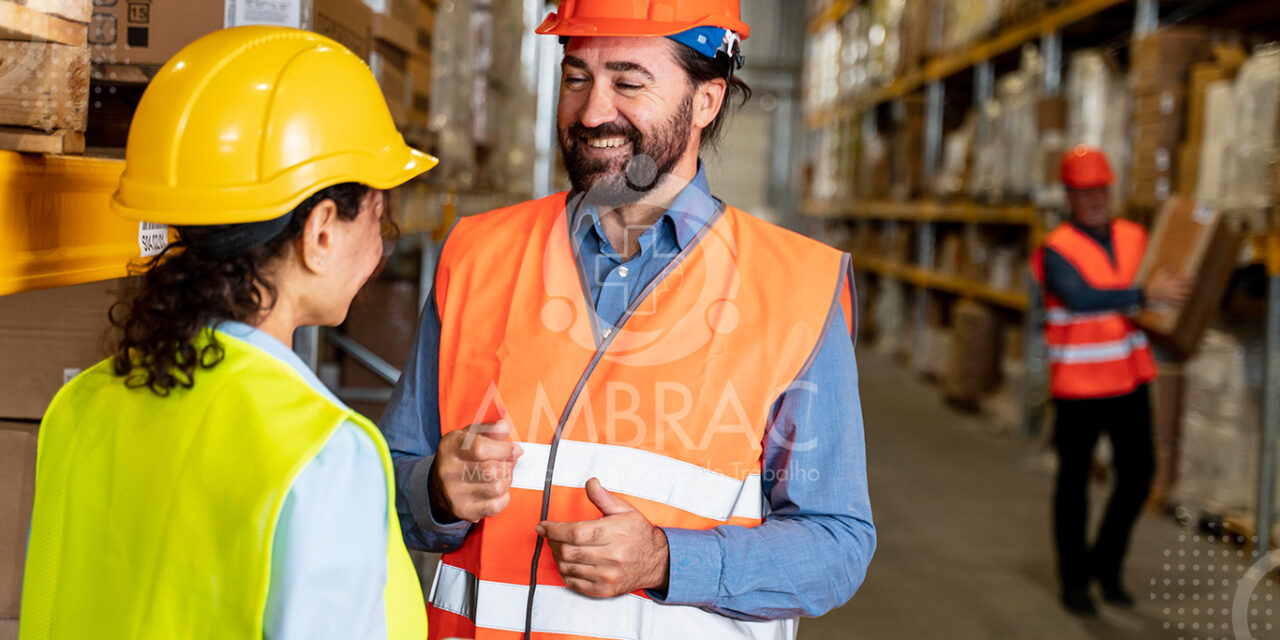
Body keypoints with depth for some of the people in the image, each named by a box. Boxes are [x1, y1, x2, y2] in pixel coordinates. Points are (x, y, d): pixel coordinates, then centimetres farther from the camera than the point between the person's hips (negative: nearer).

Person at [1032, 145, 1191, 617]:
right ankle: (1074, 579, 19)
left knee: (1138, 472, 8)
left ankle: (1107, 564, 28)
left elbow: (1168, 282, 19)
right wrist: (1145, 293, -32)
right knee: (1074, 479, 6)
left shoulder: (1135, 237, 6)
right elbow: (1080, 296, -29)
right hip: (1078, 383, -5)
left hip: (1131, 378, 5)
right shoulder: (1057, 249, -11)